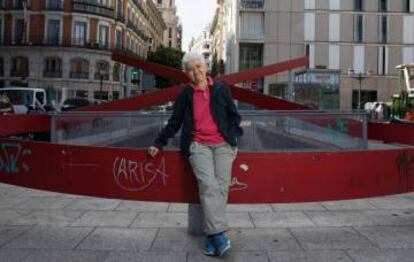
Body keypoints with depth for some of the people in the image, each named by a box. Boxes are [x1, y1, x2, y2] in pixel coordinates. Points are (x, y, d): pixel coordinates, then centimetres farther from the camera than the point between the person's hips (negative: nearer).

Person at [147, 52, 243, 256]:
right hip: (198, 146, 0)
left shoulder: (221, 90, 11)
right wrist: (158, 144, 15)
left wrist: (233, 139, 5)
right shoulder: (185, 95, 12)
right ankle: (219, 235, -24)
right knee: (208, 185, -21)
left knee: (221, 186, -13)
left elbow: (234, 116, 15)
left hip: (223, 144, 1)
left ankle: (211, 238, -8)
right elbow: (174, 123, 18)